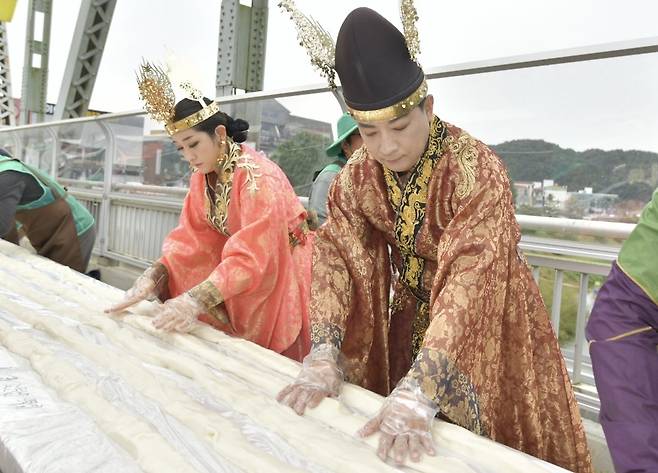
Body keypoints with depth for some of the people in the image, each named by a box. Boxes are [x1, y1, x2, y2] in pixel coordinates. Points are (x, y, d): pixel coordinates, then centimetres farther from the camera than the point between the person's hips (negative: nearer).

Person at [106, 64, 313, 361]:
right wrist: (153, 276, -20)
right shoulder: (203, 177, -2)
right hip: (238, 281, 6)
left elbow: (251, 256, -32)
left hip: (282, 276, -6)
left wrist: (195, 300, -39)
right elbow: (190, 238, -5)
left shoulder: (256, 176, -26)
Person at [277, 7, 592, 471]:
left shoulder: (478, 171, -28)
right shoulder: (359, 175, -12)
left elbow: (470, 281, -37)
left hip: (485, 321, -4)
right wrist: (323, 357, -28)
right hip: (413, 319, 5)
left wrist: (418, 391, -45)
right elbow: (336, 258, -17)